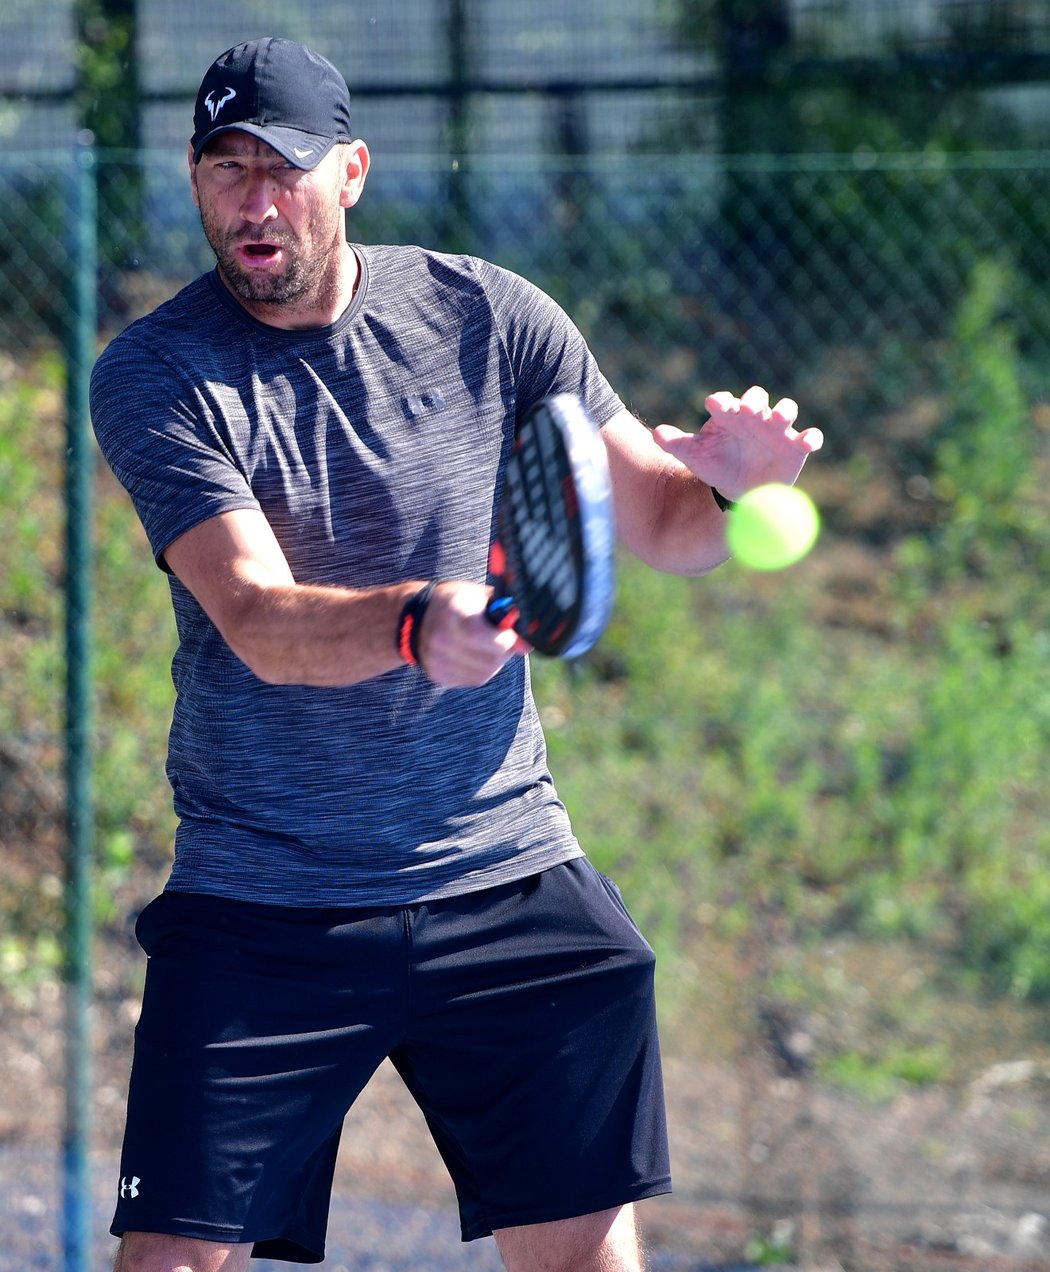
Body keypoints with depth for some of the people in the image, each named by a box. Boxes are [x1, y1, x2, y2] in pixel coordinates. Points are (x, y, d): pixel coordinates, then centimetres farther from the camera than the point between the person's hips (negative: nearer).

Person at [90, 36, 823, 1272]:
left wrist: (729, 481, -16)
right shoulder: (151, 375, -9)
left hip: (503, 885, 2)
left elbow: (659, 523, 8)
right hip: (256, 911, -2)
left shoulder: (487, 317, 0)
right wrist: (415, 623, -42)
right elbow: (258, 621, -22)